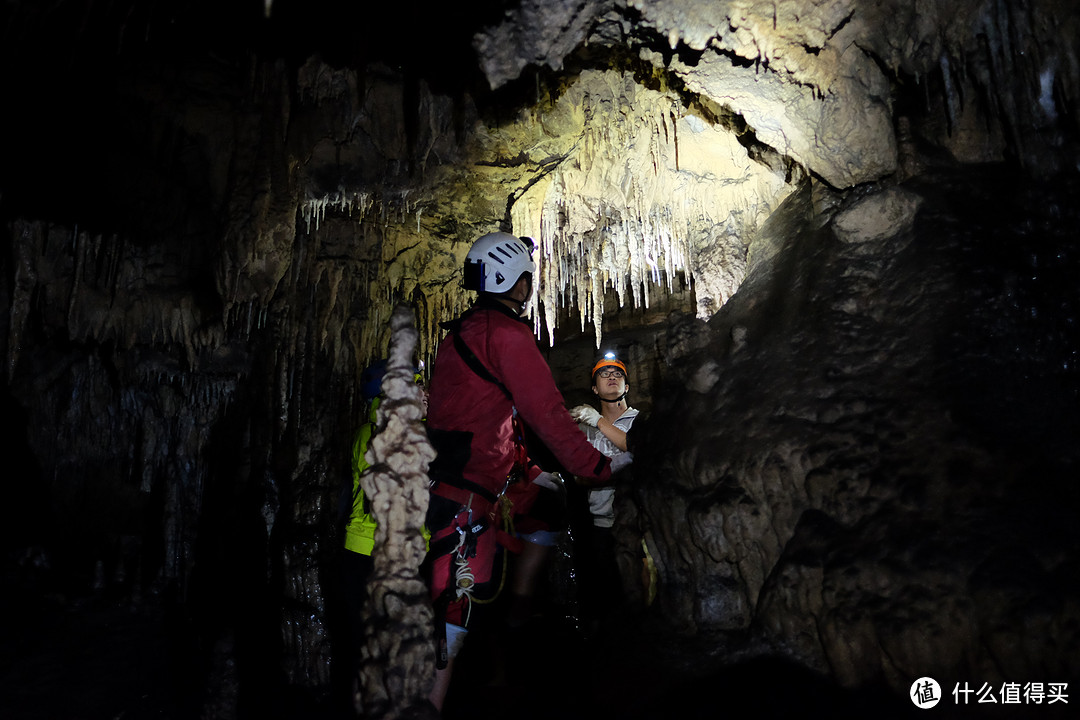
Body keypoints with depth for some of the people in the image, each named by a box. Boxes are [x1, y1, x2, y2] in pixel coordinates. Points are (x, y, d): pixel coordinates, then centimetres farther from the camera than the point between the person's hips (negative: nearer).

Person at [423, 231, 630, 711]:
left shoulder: (461, 332, 20)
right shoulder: (507, 332, -12)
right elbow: (547, 412, -16)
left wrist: (528, 470, 27)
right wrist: (597, 468, -7)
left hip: (435, 483, 10)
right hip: (466, 493, -10)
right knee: (454, 605, -5)